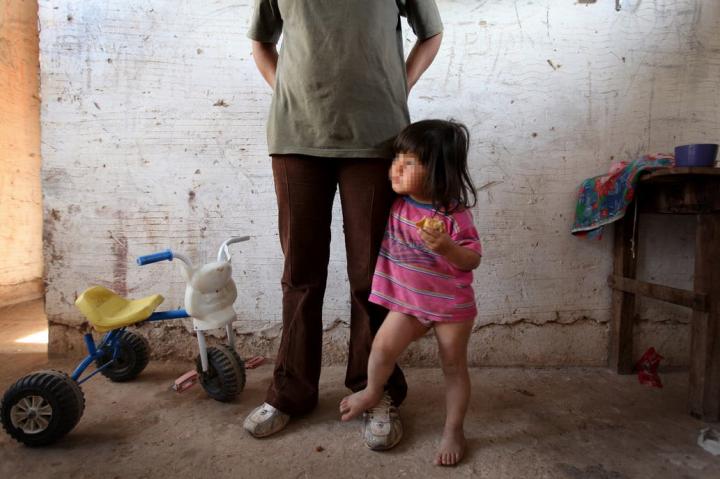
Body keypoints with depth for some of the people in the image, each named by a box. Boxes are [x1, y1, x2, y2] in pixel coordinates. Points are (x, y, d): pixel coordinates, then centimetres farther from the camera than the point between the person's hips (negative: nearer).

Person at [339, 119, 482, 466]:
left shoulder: (454, 215, -20)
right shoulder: (395, 205, -6)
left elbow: (472, 260, -19)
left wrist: (446, 247, -36)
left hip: (452, 305, -3)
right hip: (408, 300, 3)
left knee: (454, 367, 10)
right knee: (382, 347, -6)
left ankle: (453, 432, 29)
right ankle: (372, 392, 27)